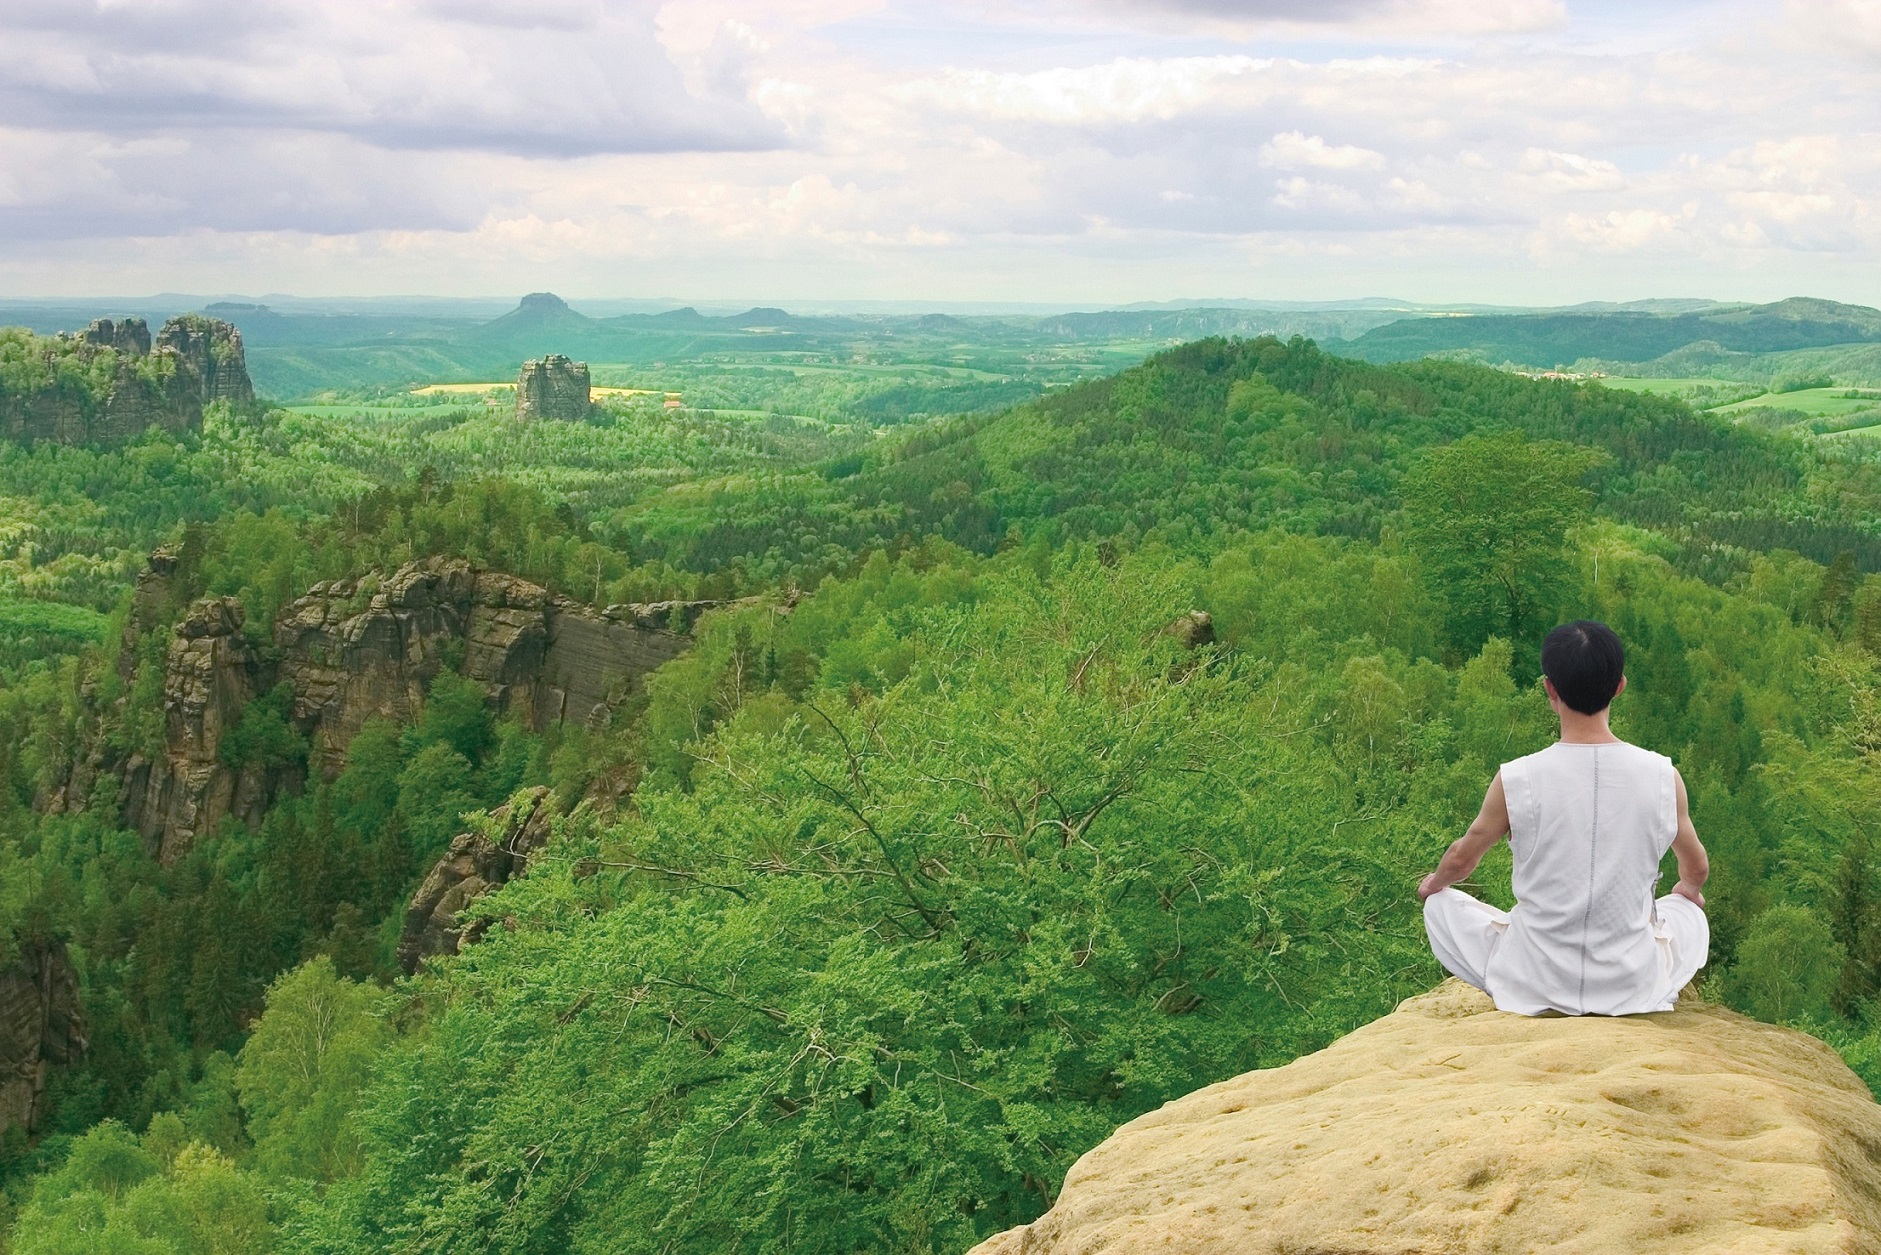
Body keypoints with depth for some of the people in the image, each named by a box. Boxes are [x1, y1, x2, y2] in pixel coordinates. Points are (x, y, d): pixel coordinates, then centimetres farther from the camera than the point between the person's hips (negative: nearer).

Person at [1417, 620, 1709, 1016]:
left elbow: (1461, 858, 4)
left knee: (1441, 905, 24)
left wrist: (1433, 885, 28)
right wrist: (1688, 890, 35)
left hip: (1535, 986, -2)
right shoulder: (1663, 777, -12)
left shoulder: (1515, 780, -16)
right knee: (1689, 913, 34)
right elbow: (1697, 868, 9)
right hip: (1633, 987, 3)